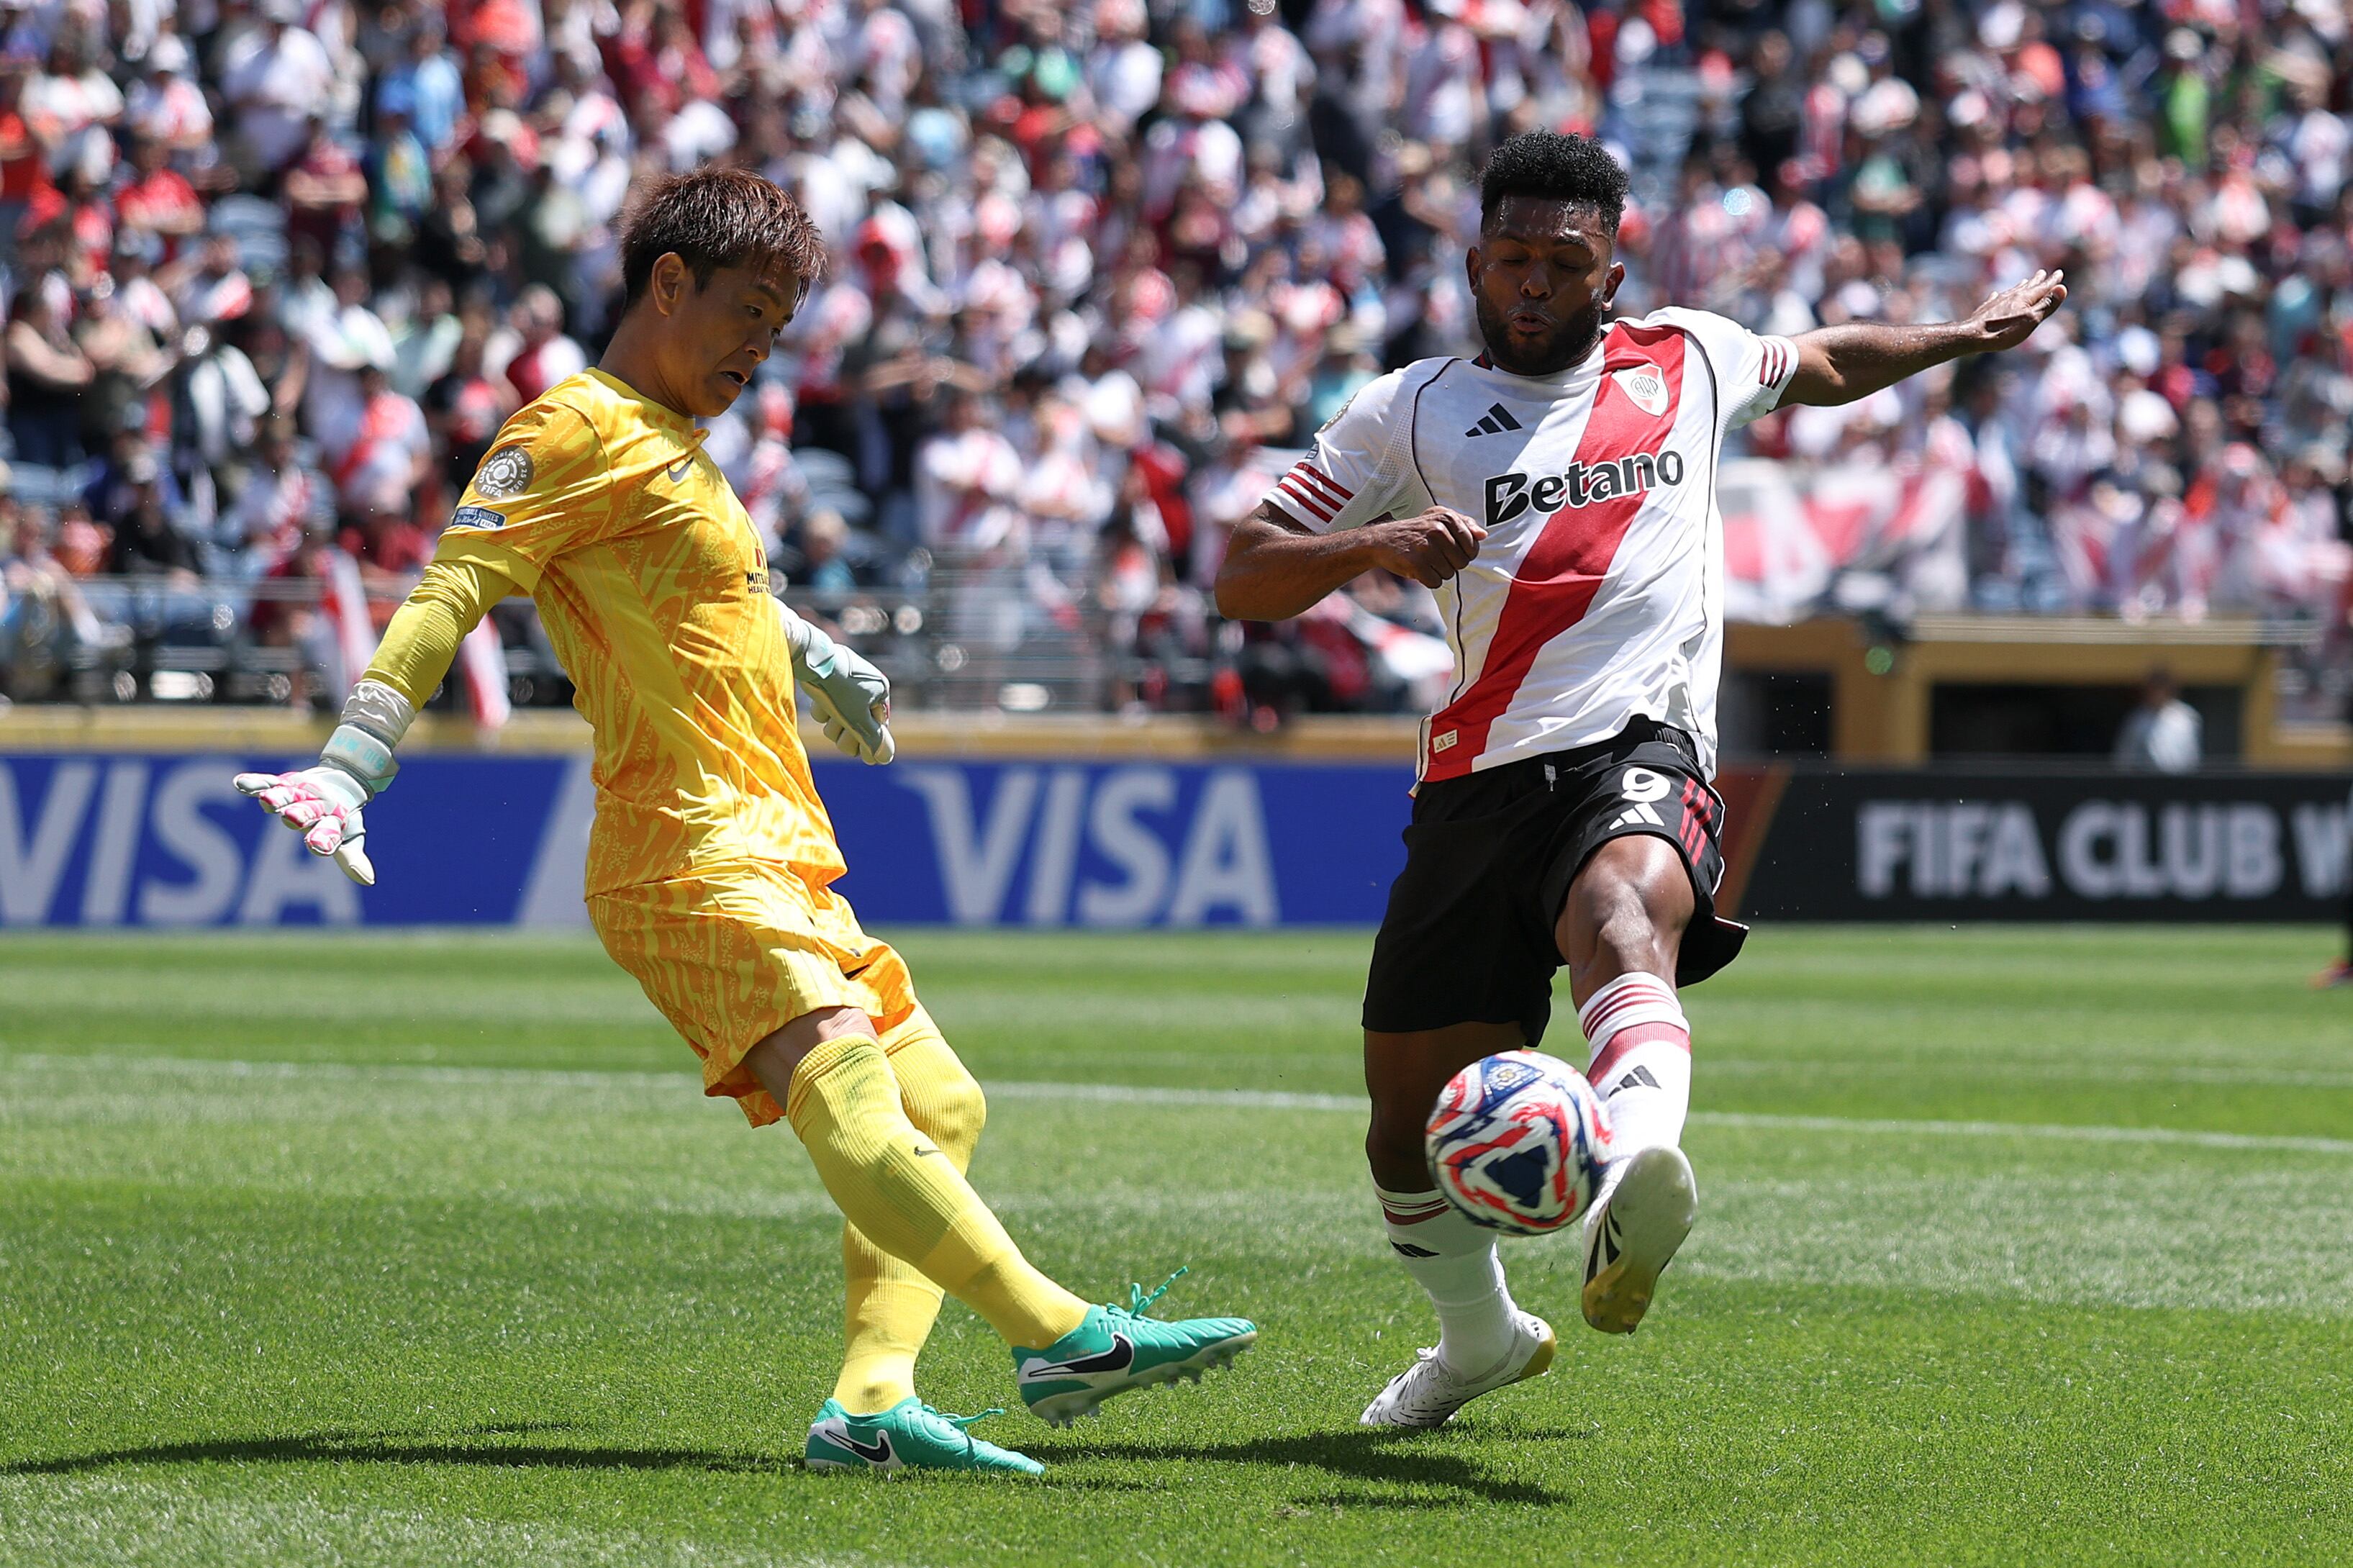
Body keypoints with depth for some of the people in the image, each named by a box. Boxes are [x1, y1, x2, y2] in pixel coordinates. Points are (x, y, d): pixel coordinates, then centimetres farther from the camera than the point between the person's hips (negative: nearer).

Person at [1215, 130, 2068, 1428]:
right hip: (1478, 778, 3)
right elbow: (1242, 579, 5)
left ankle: (1634, 1168, -70)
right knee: (1408, 1106, 8)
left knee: (1624, 921, -38)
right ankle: (1477, 1333, 39)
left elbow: (1823, 364, 38)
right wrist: (1373, 543, -13)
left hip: (1637, 753, -3)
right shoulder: (1413, 412, 11)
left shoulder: (1689, 361, 16)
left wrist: (1968, 334, 44)